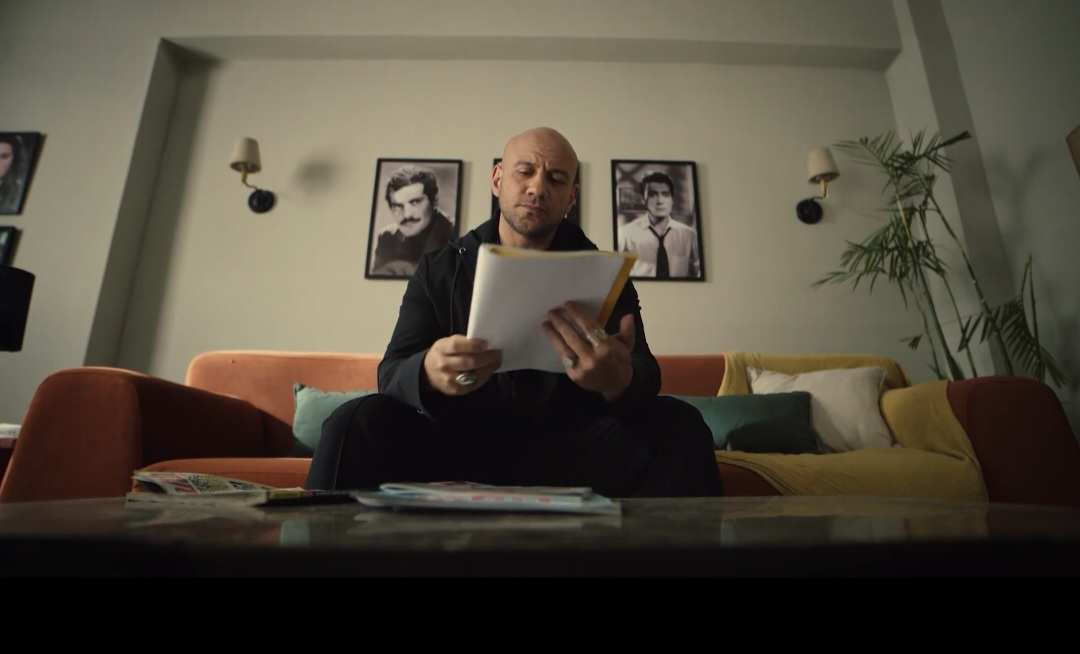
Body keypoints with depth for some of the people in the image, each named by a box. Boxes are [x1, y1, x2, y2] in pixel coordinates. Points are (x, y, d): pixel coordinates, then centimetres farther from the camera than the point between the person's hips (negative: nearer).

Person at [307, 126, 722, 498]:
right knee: (356, 422, -24)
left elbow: (646, 374, -11)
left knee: (678, 425, -24)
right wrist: (427, 373, -34)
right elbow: (391, 372, -7)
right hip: (463, 442, 1)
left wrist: (620, 381, -38)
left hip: (571, 448, 0)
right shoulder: (439, 268, 3)